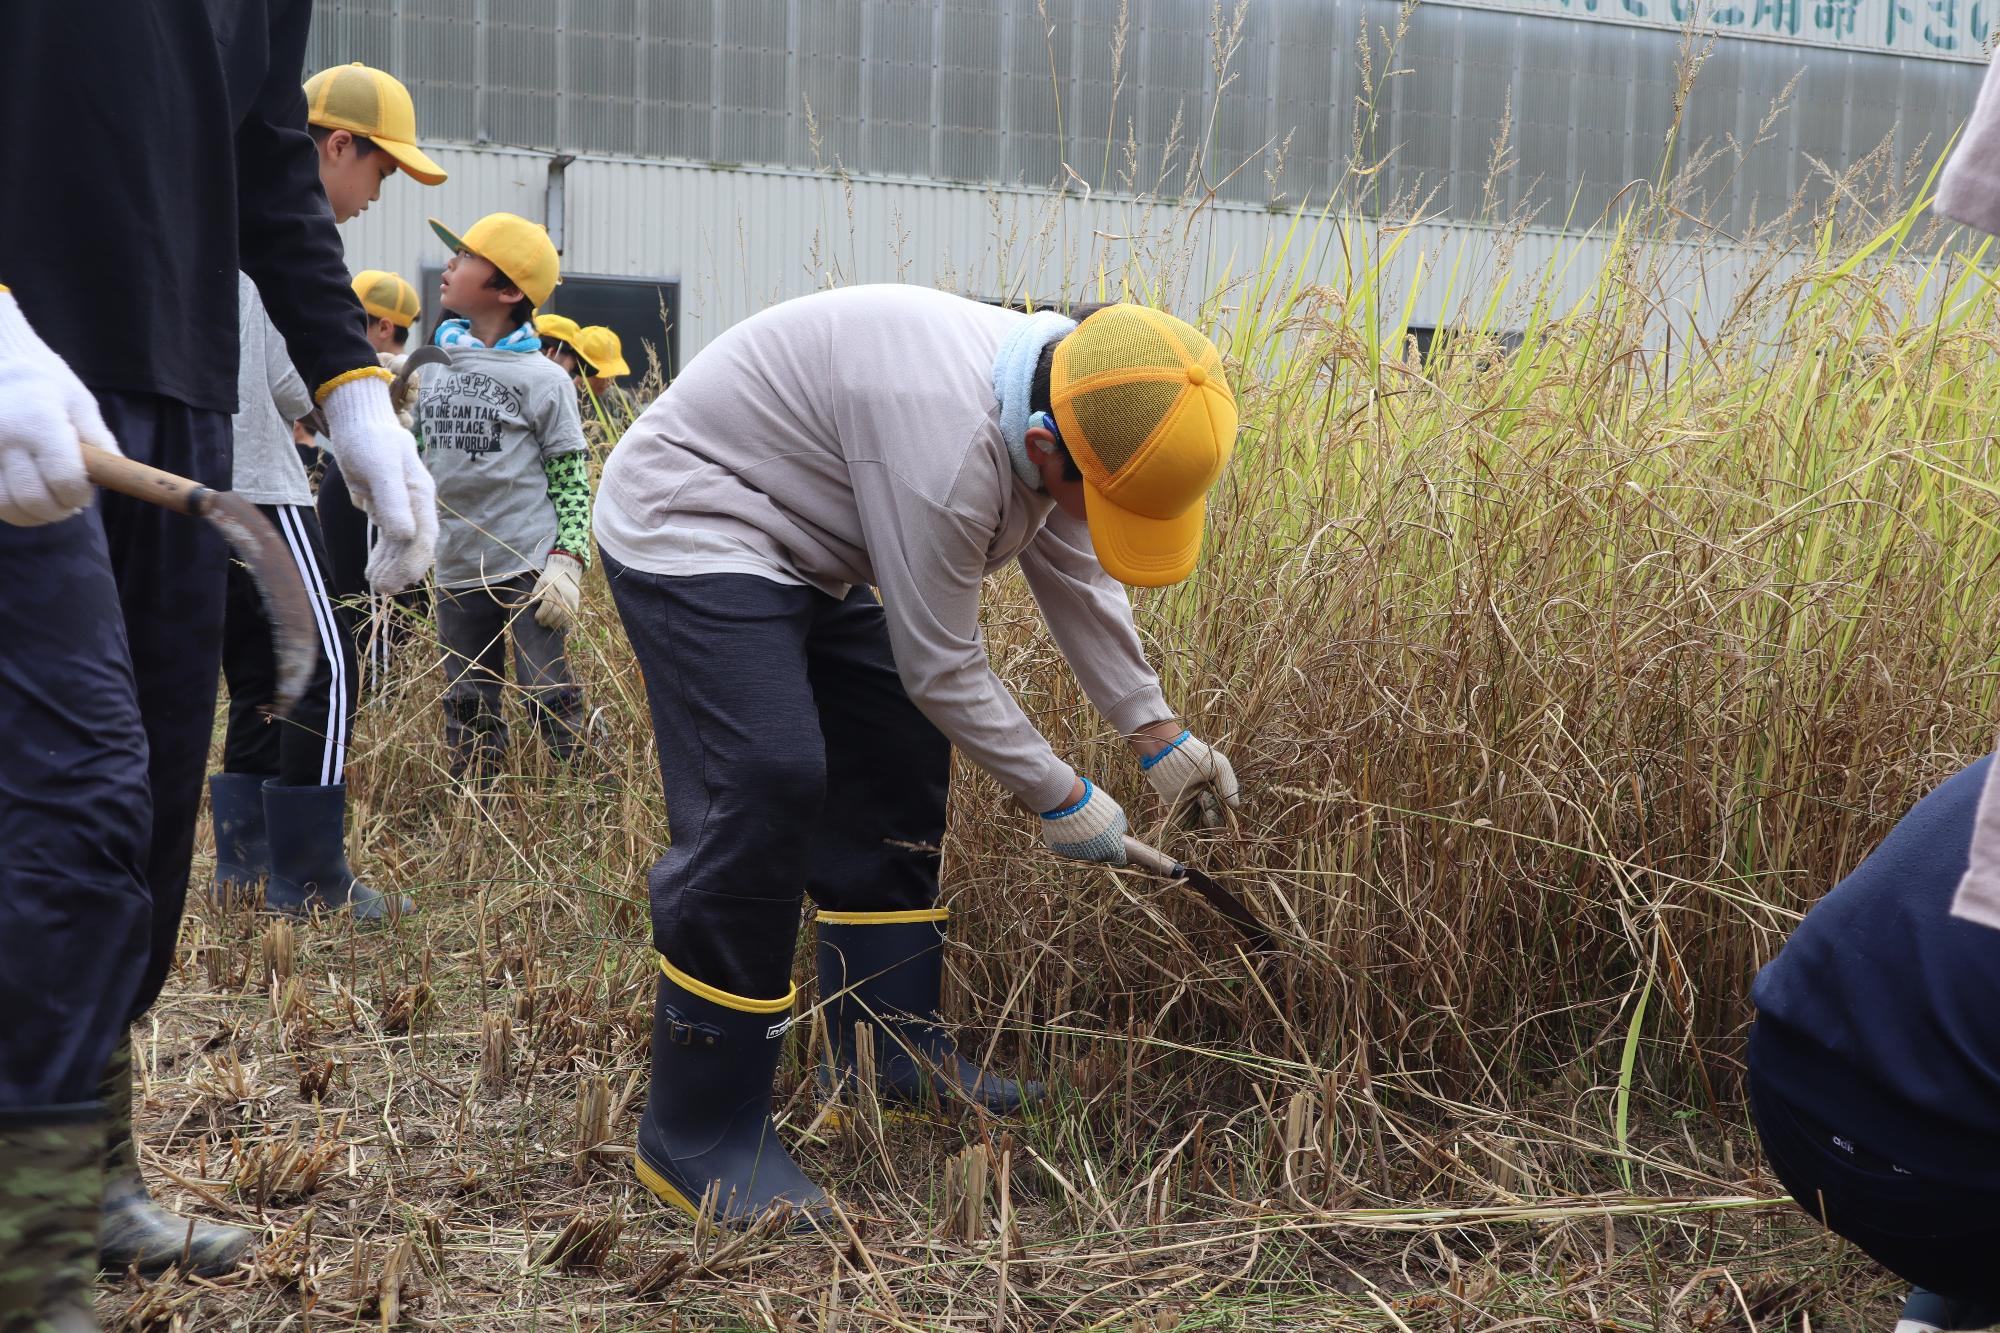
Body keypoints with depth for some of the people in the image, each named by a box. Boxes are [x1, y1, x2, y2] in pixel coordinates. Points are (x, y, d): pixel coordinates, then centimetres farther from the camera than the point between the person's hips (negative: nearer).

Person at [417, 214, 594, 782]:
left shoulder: (542, 379, -5)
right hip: (457, 571, 6)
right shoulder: (433, 369, 10)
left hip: (530, 569, -6)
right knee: (468, 710, 12)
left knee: (550, 698, -5)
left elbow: (572, 479, -4)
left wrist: (566, 562, -13)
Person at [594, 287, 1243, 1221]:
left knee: (898, 766, 9)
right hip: (689, 527, -10)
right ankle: (697, 1135, -12)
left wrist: (1158, 736, 10)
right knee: (763, 791, -21)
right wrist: (1059, 799, -12)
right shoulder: (947, 442, -35)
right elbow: (943, 670, -24)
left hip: (798, 549, 10)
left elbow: (1076, 577, 10)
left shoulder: (1062, 419, -6)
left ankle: (890, 1050, 17)